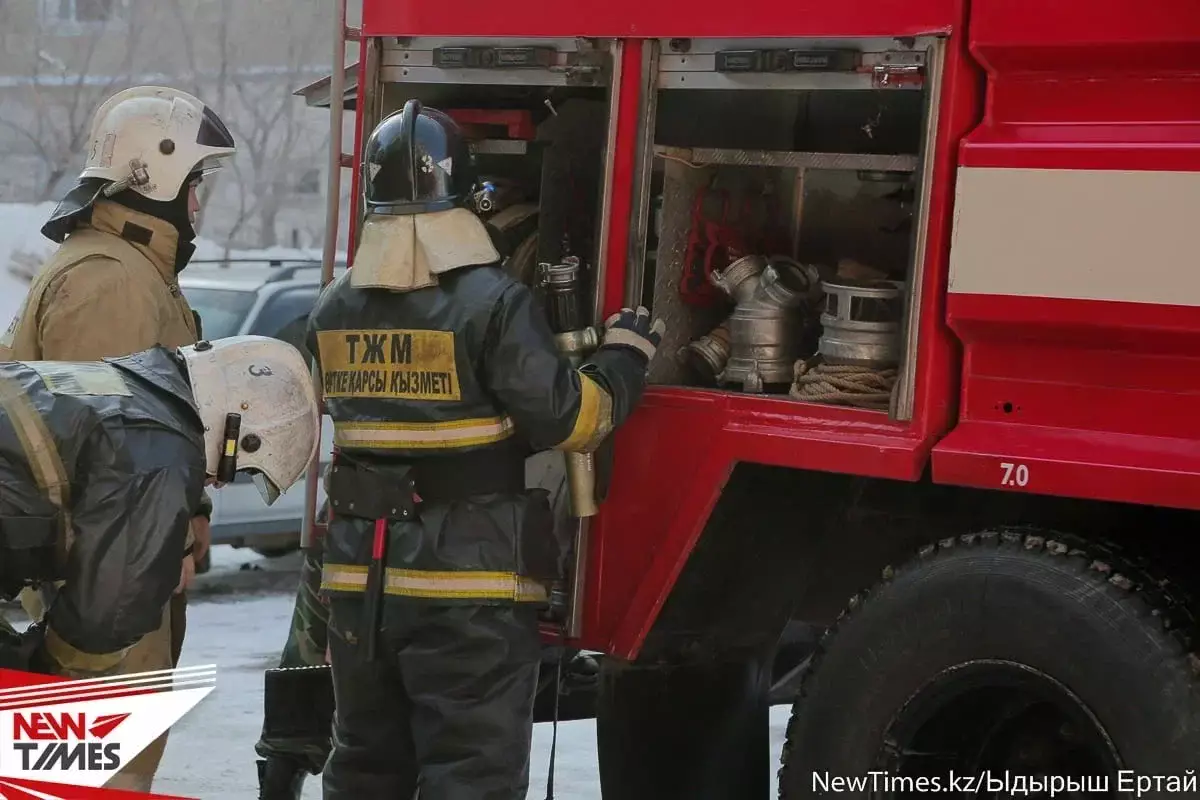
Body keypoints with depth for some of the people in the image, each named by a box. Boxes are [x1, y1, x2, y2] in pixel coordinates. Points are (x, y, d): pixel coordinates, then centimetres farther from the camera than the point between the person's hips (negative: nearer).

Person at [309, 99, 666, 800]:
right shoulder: (493, 303, -14)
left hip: (360, 581, 6)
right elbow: (564, 417, -15)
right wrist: (628, 356, 2)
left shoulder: (335, 312, 5)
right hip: (469, 589, -6)